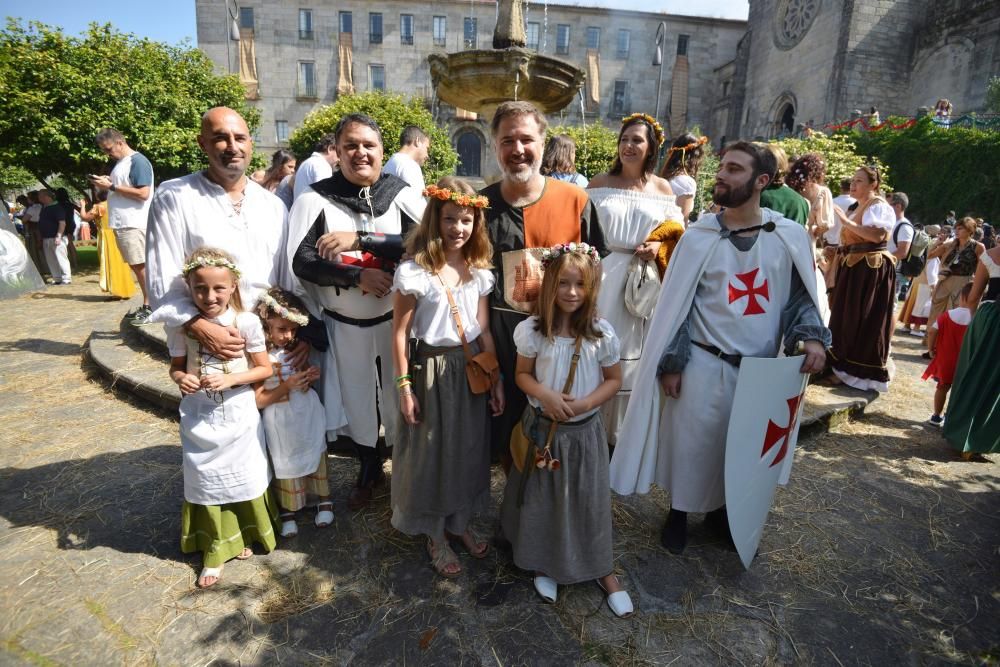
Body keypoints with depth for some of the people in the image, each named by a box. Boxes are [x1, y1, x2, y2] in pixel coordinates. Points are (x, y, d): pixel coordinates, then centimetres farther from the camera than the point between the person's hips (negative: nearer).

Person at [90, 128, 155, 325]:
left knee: (141, 265, -7)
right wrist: (105, 185, 8)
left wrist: (111, 186, -15)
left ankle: (150, 307, -1)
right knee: (137, 266, 10)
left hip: (134, 225, -9)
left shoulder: (138, 161, -9)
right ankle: (147, 305, 16)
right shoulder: (120, 163, 20)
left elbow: (143, 193, -19)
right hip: (122, 224, 9)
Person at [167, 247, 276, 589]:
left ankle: (242, 536, 38)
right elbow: (176, 366, 4)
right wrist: (181, 378, -18)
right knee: (206, 482, 11)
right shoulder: (181, 326, -9)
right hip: (199, 419, 1)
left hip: (239, 416, -1)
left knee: (244, 478, 13)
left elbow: (264, 369, -7)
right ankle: (214, 551, 28)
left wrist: (230, 379, -21)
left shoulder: (247, 322, -14)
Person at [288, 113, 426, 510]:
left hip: (396, 318, 0)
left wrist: (360, 239, -27)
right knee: (357, 397, 16)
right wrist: (357, 276, -22)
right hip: (344, 324, 1)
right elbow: (302, 262, -10)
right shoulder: (315, 199, -6)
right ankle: (368, 470, 40)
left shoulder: (402, 195, -5)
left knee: (399, 396, 12)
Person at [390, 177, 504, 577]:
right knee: (432, 451, 9)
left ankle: (461, 522, 40)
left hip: (471, 368, 5)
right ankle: (436, 536, 31)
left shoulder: (478, 271, 2)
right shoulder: (414, 272, -13)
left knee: (469, 448, 17)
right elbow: (400, 334, -10)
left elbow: (484, 330, 7)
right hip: (432, 369, -5)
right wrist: (404, 386, -11)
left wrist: (495, 378, 7)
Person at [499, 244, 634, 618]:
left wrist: (586, 402, -18)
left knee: (590, 500, 12)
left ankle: (603, 570, 34)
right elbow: (523, 374, -1)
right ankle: (544, 564, 39)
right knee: (540, 498, 15)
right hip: (542, 428, 1)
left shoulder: (602, 333, -11)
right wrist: (545, 395, -21)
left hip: (584, 431, 0)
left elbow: (614, 379, -1)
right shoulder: (533, 330, -12)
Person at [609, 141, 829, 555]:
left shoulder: (790, 236, -2)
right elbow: (675, 302, -4)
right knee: (691, 442, 8)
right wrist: (670, 362, -7)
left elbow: (801, 294, 7)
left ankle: (720, 509, 42)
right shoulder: (699, 237, -6)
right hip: (704, 364, -2)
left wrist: (811, 335, -12)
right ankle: (679, 513, 32)